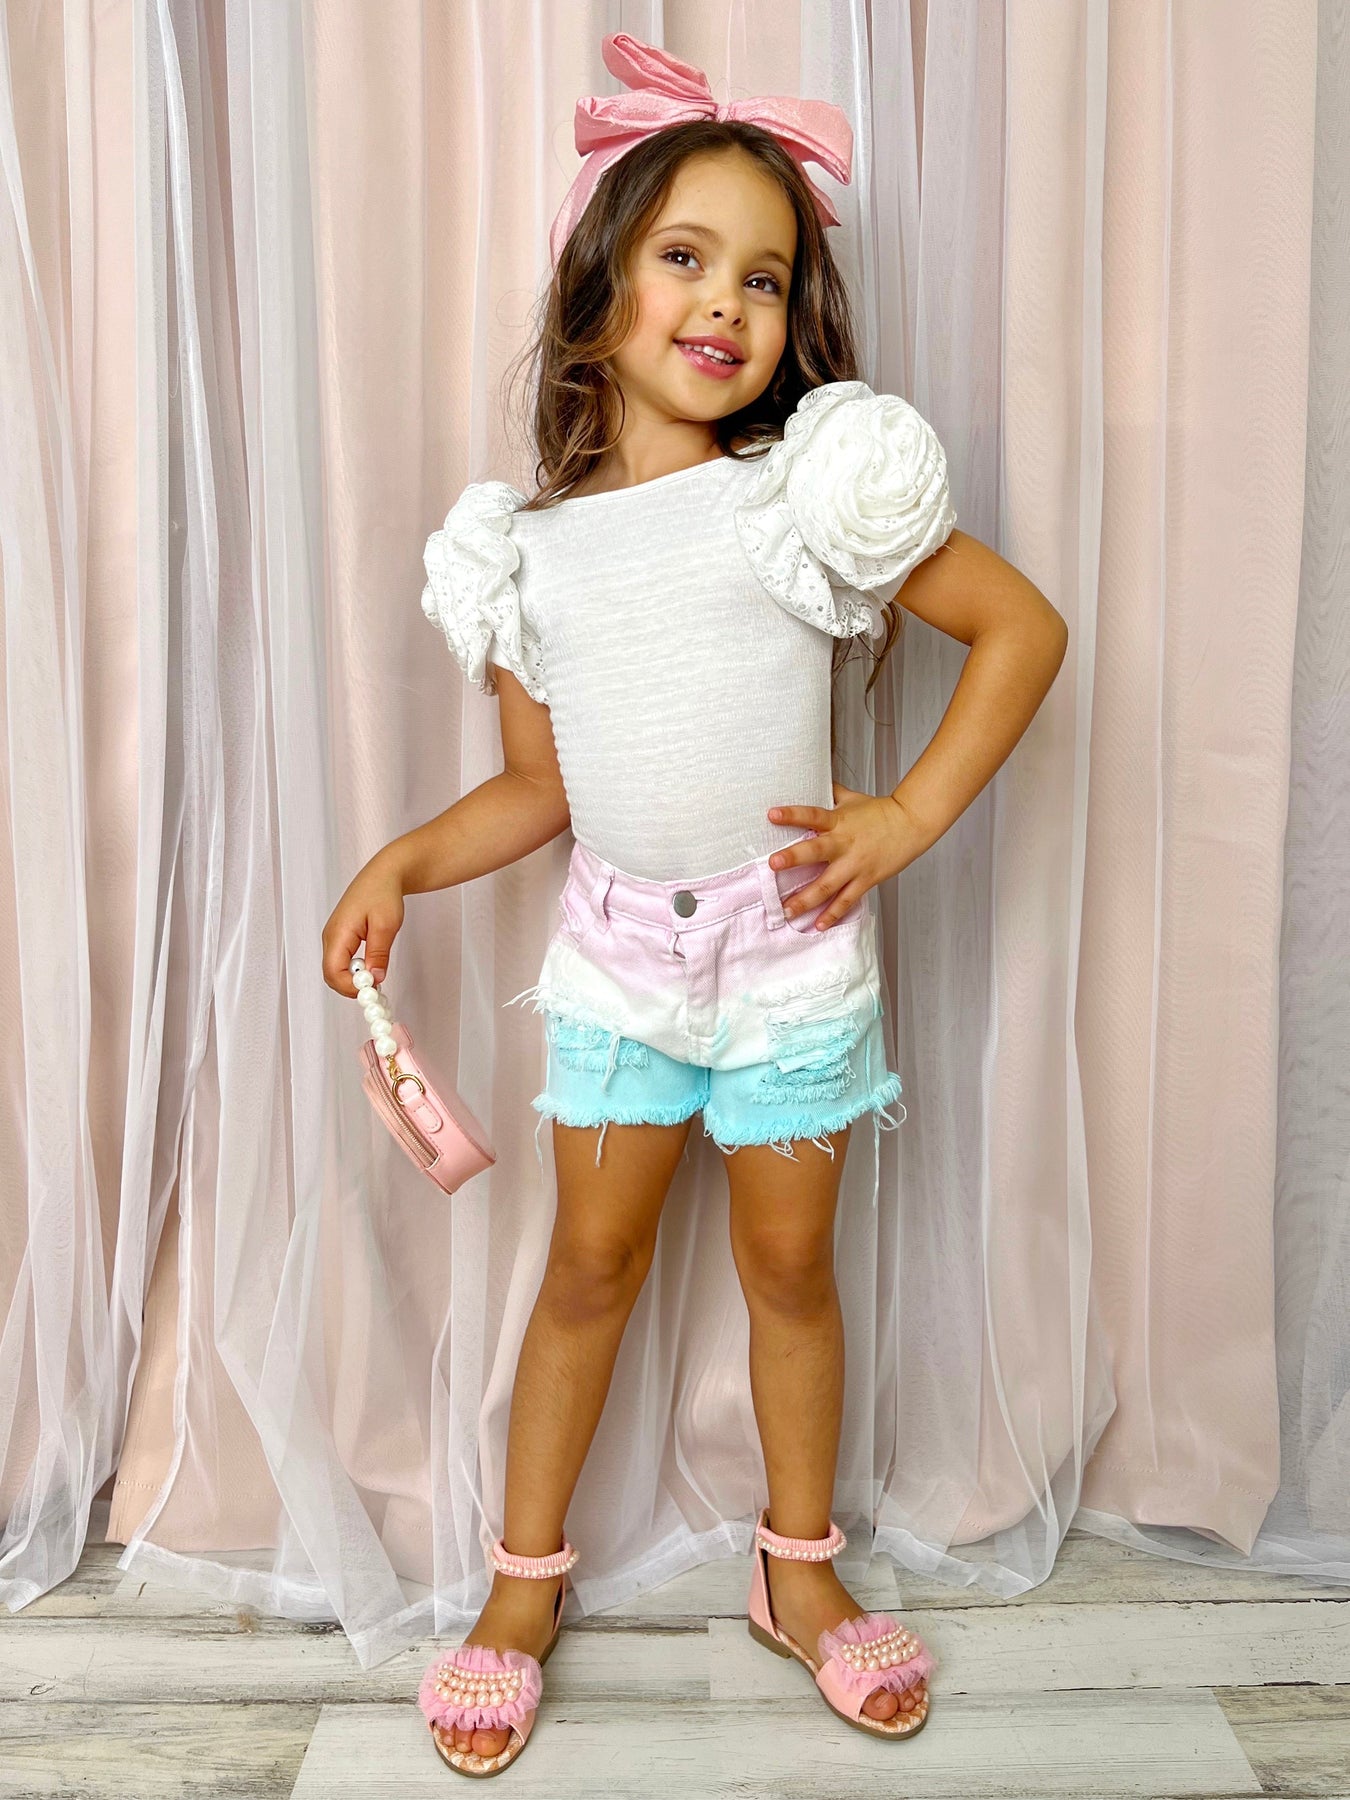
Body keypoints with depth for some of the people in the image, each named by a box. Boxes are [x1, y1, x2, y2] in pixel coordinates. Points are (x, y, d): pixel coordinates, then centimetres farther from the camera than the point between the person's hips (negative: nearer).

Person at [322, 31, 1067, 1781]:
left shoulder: (812, 487, -8)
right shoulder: (526, 546, 1)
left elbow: (1023, 624, -5)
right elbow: (537, 787, 7)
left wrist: (906, 816, -12)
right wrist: (401, 862, -8)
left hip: (789, 935, -1)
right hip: (618, 939, 2)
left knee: (789, 1259, 10)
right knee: (593, 1257, 10)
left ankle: (801, 1565, 33)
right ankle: (524, 1582, 29)